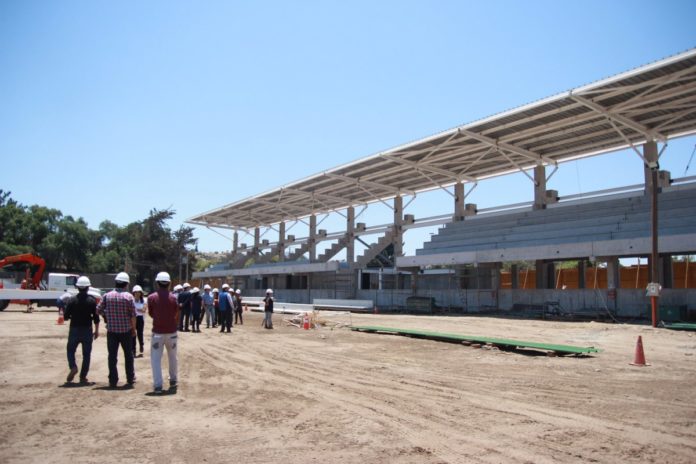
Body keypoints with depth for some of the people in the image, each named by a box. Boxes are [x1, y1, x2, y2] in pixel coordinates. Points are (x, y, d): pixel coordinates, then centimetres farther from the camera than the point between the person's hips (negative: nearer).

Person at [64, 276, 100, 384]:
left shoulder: (72, 300, -5)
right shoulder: (92, 300, -6)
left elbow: (66, 316, -3)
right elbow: (96, 317, -5)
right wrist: (96, 330, 4)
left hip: (74, 329, 0)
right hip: (87, 330, 0)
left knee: (70, 350, 17)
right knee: (86, 354, 7)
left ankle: (73, 367, -7)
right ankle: (83, 377, 8)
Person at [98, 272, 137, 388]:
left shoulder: (107, 296, -2)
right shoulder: (128, 296, -8)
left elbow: (99, 310, 0)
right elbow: (133, 315, -9)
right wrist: (134, 329, 2)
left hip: (111, 330, 1)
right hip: (126, 330, -1)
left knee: (112, 356, 8)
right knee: (128, 355, 12)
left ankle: (113, 381, 9)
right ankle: (130, 380, 17)